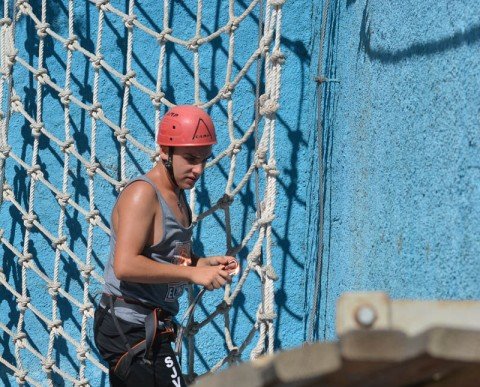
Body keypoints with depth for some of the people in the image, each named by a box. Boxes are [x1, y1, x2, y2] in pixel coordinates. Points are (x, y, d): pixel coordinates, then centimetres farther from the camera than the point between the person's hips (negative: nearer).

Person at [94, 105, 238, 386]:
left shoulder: (178, 195, 15)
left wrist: (206, 263, 5)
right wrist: (193, 273, -24)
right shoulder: (142, 194, -15)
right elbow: (125, 266, -27)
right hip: (133, 328, -10)